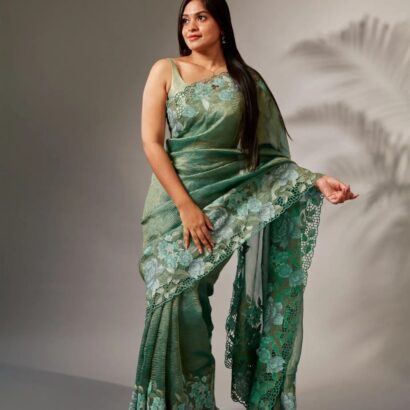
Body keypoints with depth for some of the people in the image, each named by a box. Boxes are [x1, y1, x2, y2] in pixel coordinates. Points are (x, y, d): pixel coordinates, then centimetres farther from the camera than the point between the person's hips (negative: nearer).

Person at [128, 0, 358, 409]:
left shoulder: (246, 81, 8)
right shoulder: (166, 71, 3)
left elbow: (268, 154, 4)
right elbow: (151, 143, -5)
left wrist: (316, 180, -12)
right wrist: (186, 205, -15)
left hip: (230, 199, 2)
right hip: (176, 201, -2)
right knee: (176, 302, -4)